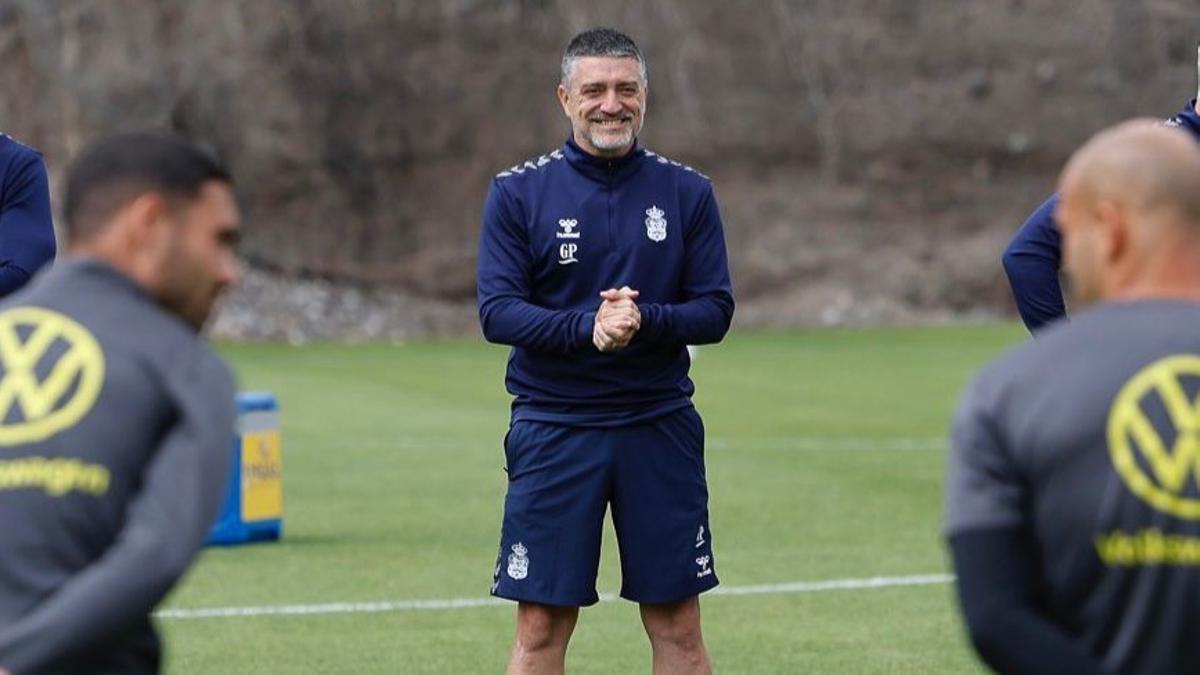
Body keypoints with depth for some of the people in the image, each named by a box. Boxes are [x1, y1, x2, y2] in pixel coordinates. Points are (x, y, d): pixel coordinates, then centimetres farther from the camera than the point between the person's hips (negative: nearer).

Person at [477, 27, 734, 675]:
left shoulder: (687, 192, 5)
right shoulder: (517, 193, 0)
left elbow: (715, 310, 2)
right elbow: (497, 310, -7)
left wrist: (645, 320, -18)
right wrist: (587, 328, -24)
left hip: (660, 427, 2)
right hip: (554, 429, -1)